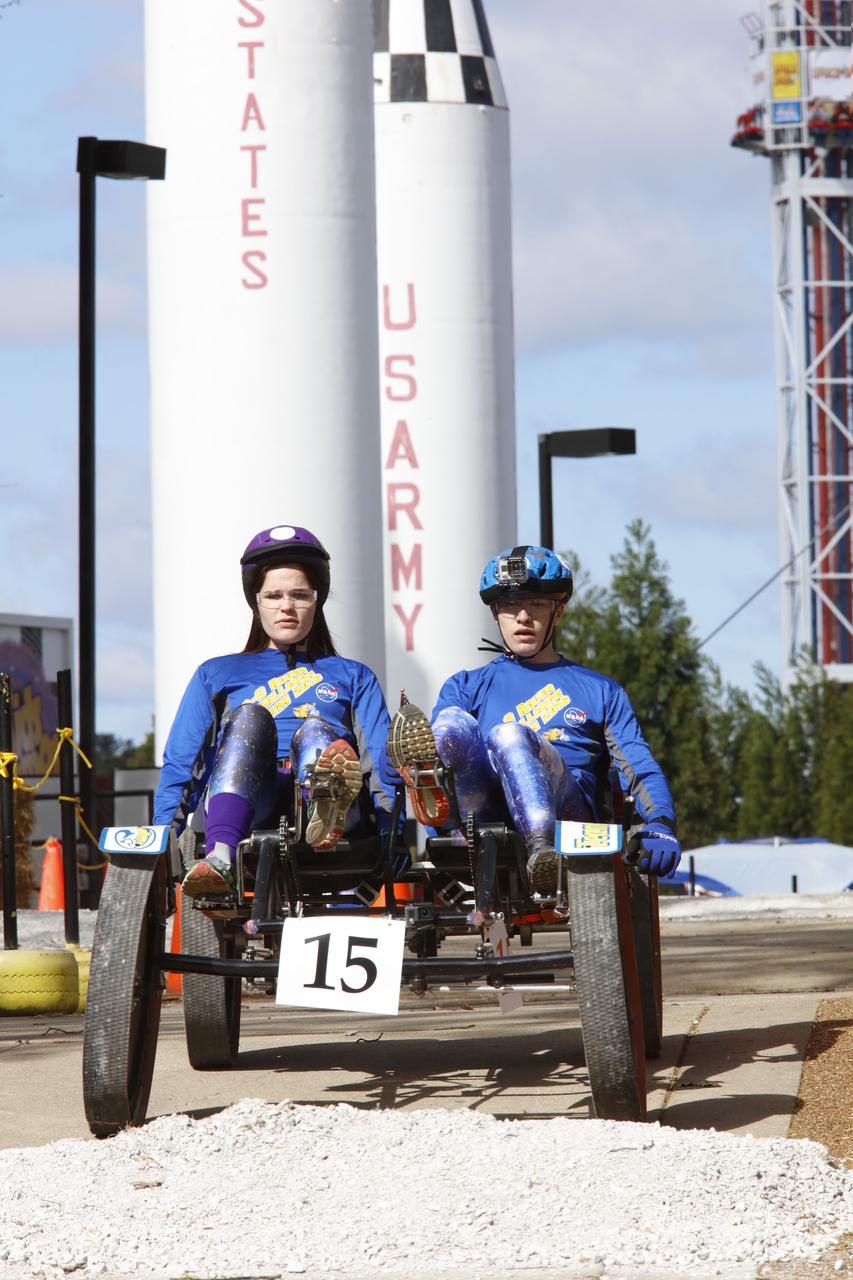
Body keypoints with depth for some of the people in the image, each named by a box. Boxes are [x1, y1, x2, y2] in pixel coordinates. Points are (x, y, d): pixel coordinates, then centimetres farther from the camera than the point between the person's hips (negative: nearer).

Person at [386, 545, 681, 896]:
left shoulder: (601, 691, 28)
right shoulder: (466, 688, 31)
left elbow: (639, 768, 14)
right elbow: (447, 744, 12)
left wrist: (660, 824, -8)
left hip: (565, 815, -1)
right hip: (486, 821, 1)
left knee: (508, 734, -32)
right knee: (455, 723, -27)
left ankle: (544, 852, -60)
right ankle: (428, 784, -64)